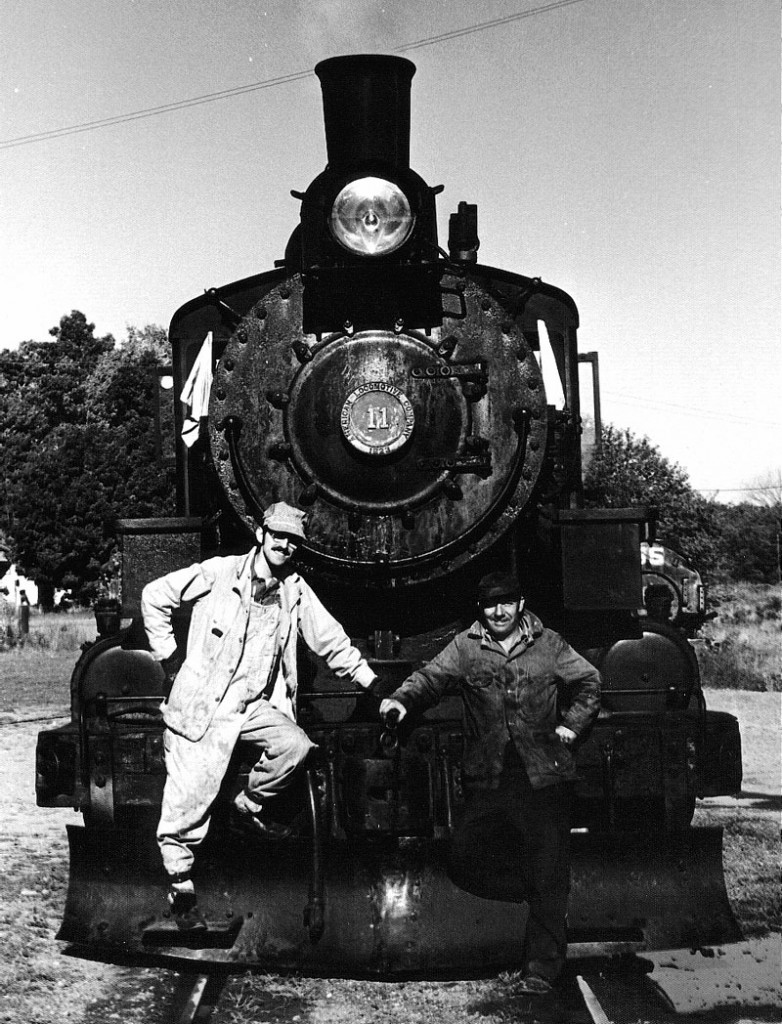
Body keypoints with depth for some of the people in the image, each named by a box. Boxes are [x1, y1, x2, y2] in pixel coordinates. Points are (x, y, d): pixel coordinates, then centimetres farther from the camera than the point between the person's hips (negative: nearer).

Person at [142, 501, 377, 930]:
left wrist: (377, 687, 5)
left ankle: (248, 807, 5)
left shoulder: (296, 591, 6)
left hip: (255, 706, 4)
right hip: (203, 706, -4)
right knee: (187, 807, -7)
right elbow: (154, 596, -1)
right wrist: (169, 658, -1)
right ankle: (181, 890, 15)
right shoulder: (220, 573, -6)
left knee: (295, 745, -23)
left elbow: (334, 643, 10)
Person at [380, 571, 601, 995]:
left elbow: (589, 682, 15)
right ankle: (537, 895, 22)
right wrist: (401, 699, -24)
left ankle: (540, 970, 9)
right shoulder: (465, 647, 5)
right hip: (488, 781, 2)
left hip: (544, 777, -1)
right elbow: (432, 676, -6)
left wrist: (572, 724, 2)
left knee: (548, 872, -1)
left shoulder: (550, 645, 5)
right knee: (464, 861, -1)